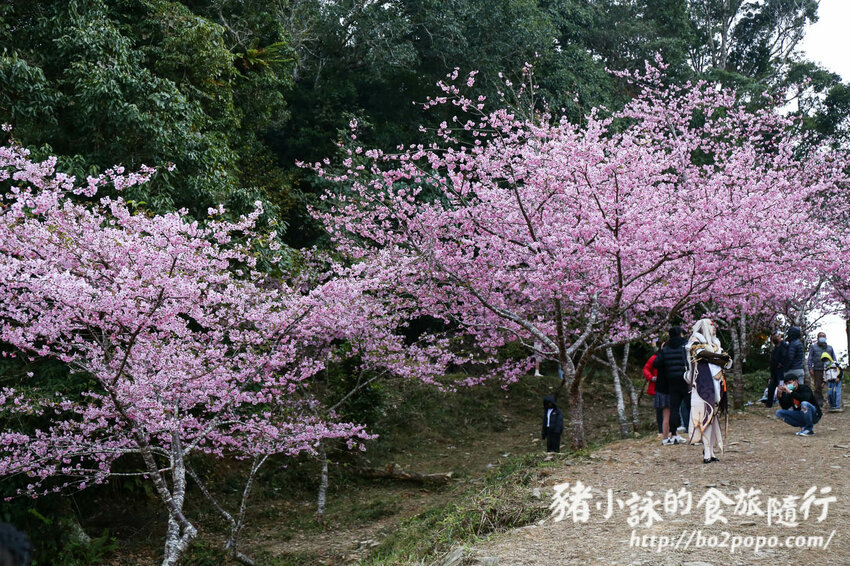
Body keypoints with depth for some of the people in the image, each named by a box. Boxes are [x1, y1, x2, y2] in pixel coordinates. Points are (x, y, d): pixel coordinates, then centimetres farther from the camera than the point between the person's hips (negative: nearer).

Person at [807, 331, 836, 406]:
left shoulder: (830, 348, 18)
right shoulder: (813, 347, 12)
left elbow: (834, 359, 19)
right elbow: (810, 359, 8)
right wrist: (810, 369, -3)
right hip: (817, 370, -1)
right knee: (818, 387, -3)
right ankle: (819, 402, 3)